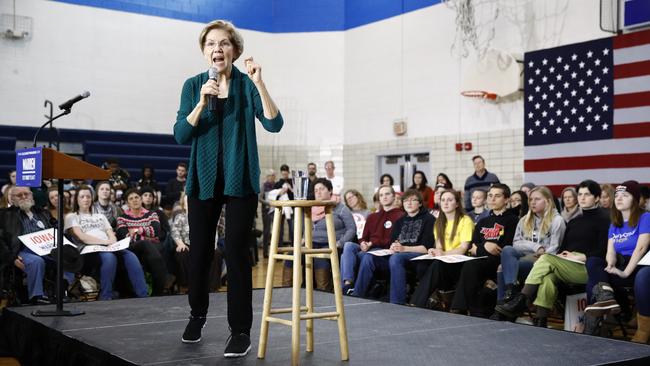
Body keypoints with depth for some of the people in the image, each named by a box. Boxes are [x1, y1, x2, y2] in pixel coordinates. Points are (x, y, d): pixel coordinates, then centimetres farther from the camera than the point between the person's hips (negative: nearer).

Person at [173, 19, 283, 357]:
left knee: (236, 252, -4)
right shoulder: (193, 85, 2)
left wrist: (260, 84, -25)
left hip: (240, 178, -2)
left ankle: (241, 330, 5)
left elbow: (274, 125, -15)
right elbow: (181, 136, -7)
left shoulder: (247, 85, -3)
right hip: (204, 178, 2)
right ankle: (197, 314, 32)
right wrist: (202, 103, -20)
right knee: (199, 251, 9)